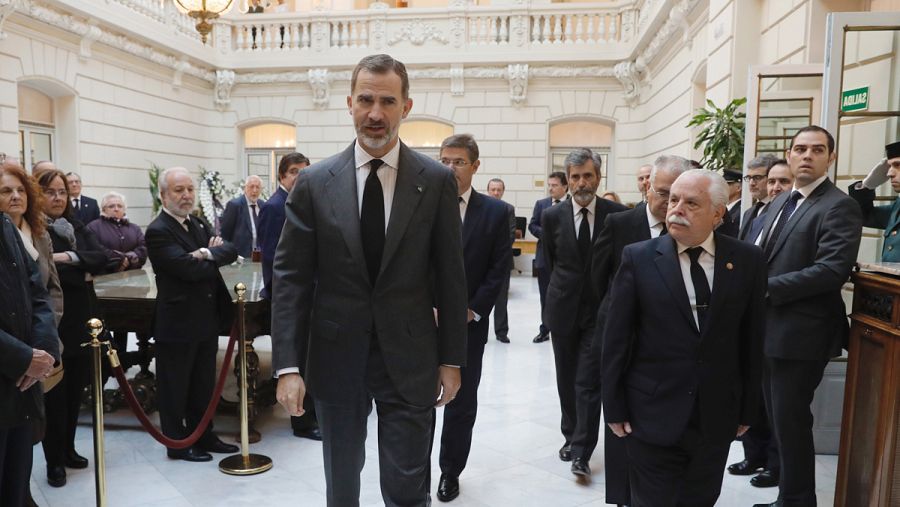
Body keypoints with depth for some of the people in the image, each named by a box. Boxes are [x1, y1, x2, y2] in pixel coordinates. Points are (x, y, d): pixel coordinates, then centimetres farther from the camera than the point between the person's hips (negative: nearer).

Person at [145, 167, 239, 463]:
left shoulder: (198, 223, 11)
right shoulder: (158, 231, -14)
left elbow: (231, 250, 0)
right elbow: (190, 269, -23)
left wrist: (208, 253, -20)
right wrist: (216, 256, -6)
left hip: (207, 319, 8)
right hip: (177, 324, -7)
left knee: (204, 385, 18)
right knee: (175, 388, 9)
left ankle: (203, 436, 32)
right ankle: (177, 444, 23)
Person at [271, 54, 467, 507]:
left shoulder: (437, 181, -4)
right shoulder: (314, 182, -3)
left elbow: (450, 277, -1)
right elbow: (290, 278, -3)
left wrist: (452, 359, 0)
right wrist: (287, 366, -8)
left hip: (409, 360, -1)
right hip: (335, 358, 2)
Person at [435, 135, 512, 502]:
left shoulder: (496, 212, 0)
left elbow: (499, 269, -2)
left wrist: (472, 311, -9)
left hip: (469, 322, 0)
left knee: (462, 403, 10)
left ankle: (451, 472, 28)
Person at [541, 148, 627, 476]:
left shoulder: (618, 214, -6)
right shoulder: (552, 216, -2)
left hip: (600, 310, -2)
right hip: (563, 309, 2)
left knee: (589, 382, -4)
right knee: (567, 380, 13)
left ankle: (582, 451, 4)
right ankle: (571, 436, 30)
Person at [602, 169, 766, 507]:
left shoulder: (748, 260, -1)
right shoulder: (638, 257, -7)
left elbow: (752, 339, 4)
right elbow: (616, 339, -5)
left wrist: (747, 409, 7)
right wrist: (614, 407, -4)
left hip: (716, 418, 2)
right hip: (652, 416, -2)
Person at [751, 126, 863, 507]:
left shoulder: (839, 206, -12)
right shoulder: (781, 202, 15)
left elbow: (833, 270, -23)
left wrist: (766, 287, -21)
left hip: (799, 332, -8)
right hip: (769, 328, 9)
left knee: (791, 421, 1)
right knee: (778, 418, 18)